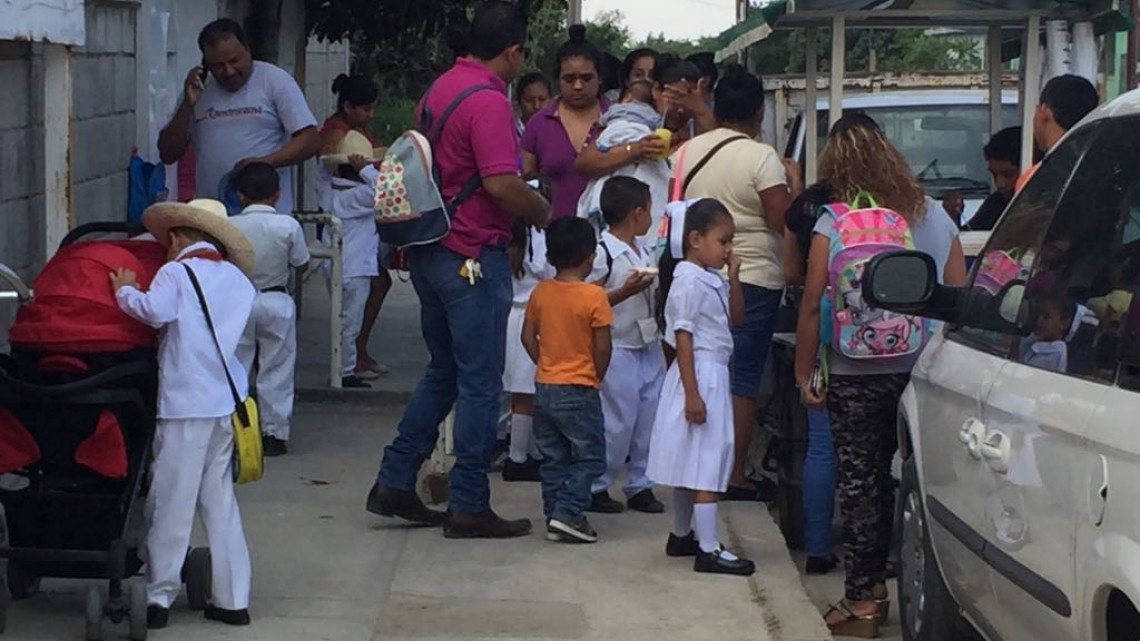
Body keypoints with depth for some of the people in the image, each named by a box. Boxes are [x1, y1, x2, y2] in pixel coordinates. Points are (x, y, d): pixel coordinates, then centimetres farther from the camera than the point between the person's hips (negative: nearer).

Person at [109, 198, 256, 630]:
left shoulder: (176, 273, -6)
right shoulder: (239, 280, 13)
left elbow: (155, 310, -23)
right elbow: (233, 330, 15)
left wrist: (125, 291, -5)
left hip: (185, 403, -6)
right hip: (228, 402, 6)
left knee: (172, 501, 0)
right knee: (220, 500, 12)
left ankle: (158, 597, 5)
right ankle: (233, 598, 13)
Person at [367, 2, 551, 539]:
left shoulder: (441, 88, 11)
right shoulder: (488, 101, -18)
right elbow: (502, 185, -24)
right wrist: (542, 211, -6)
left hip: (429, 249, 9)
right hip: (473, 257, -9)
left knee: (443, 372, 19)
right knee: (480, 383, -1)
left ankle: (394, 483, 19)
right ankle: (469, 507, 4)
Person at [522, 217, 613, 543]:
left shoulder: (541, 292, 0)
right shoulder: (594, 296, -14)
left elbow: (528, 336, 5)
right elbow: (602, 347, -13)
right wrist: (597, 377, 4)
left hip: (544, 386, 5)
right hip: (579, 390, -5)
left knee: (553, 458, 13)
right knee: (590, 457, 3)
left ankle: (554, 516, 14)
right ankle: (568, 512, -10)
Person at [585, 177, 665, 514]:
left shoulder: (646, 249, 11)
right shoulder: (602, 253, -15)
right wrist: (626, 291, -25)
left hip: (649, 346, 8)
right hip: (618, 349, -8)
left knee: (649, 417, 9)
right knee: (618, 422, -5)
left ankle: (640, 485, 18)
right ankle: (595, 487, 7)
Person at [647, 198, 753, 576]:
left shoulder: (712, 279, 12)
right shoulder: (688, 282, -16)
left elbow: (735, 317, 19)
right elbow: (683, 339, -19)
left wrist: (734, 278, 5)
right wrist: (692, 394, -22)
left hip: (714, 375, 10)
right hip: (699, 376, -10)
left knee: (690, 462, 17)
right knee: (706, 462, -9)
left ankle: (681, 536, 27)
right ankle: (708, 549, -8)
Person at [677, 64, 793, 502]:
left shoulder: (687, 152, 6)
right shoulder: (761, 157, -12)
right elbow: (783, 221, -15)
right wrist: (795, 188, 1)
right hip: (753, 280, -6)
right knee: (742, 379, -2)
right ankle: (734, 475, -2)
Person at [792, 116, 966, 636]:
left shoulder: (834, 225, -9)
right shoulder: (935, 216, 2)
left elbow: (813, 307, -8)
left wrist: (803, 373, 2)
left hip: (858, 375, -3)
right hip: (927, 372, 3)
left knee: (860, 481, 5)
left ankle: (863, 598, 8)